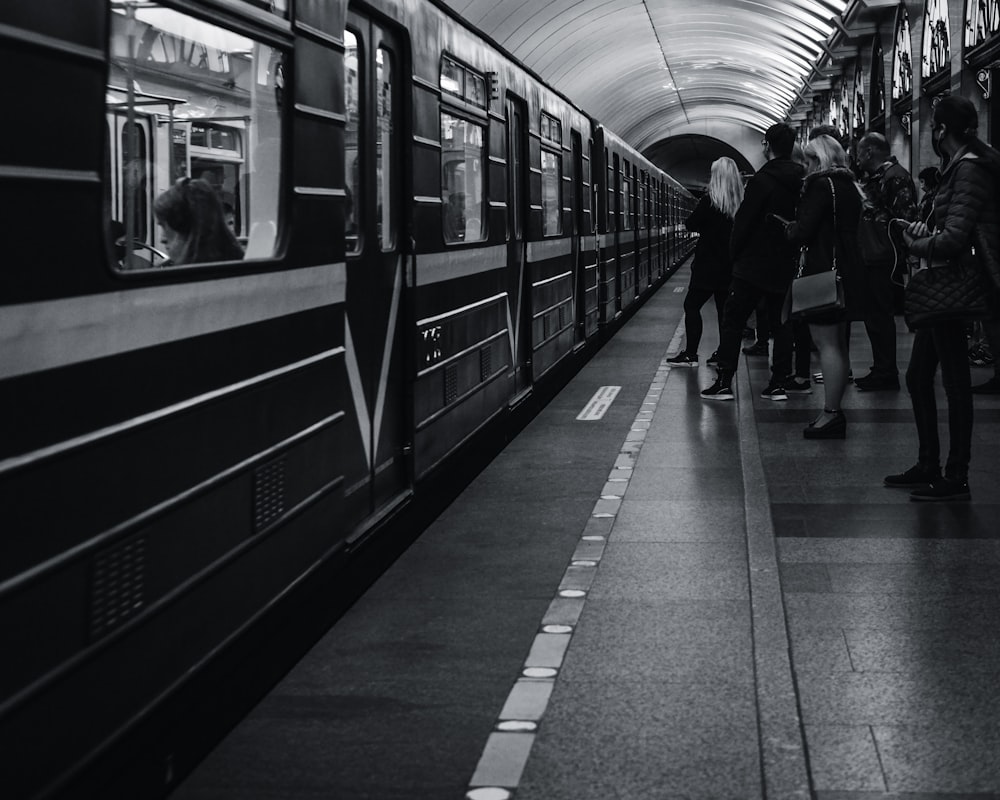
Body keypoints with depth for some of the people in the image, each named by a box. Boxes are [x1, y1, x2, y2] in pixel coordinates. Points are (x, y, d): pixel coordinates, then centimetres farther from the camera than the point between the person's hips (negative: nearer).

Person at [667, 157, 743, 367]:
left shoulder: (709, 202, -14)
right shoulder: (740, 204, 0)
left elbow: (690, 224, -6)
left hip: (708, 267, -5)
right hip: (729, 268, 5)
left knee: (691, 305, 1)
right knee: (724, 309, 10)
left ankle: (690, 354, -3)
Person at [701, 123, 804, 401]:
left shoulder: (761, 181, -13)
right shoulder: (802, 182, 3)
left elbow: (744, 221, -12)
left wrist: (734, 253, 0)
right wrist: (793, 249, 15)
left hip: (754, 263, -5)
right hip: (787, 265, 5)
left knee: (732, 321, 1)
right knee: (781, 323, 11)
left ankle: (724, 382, -4)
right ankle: (779, 383, 8)